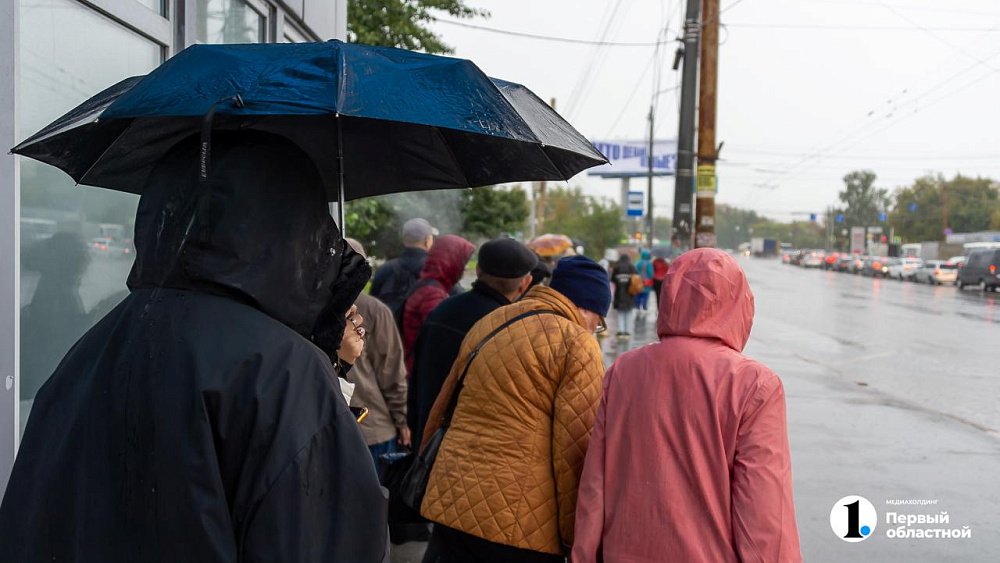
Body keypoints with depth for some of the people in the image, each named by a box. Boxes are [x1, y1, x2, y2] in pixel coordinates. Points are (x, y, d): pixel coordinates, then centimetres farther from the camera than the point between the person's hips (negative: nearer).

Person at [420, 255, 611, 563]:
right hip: (521, 524, -6)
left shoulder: (488, 323, 14)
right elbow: (578, 448, -12)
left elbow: (443, 408, 19)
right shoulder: (577, 344, -7)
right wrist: (578, 536, -5)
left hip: (450, 506, 7)